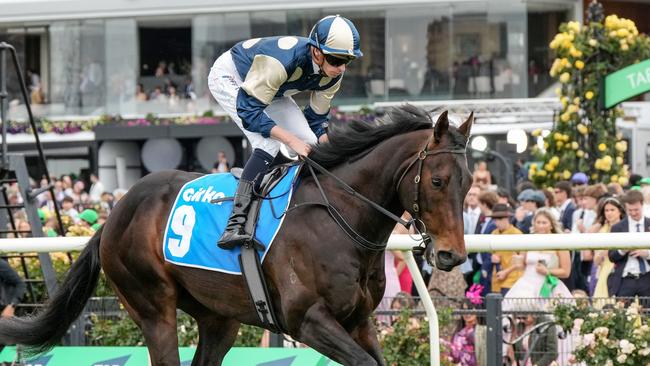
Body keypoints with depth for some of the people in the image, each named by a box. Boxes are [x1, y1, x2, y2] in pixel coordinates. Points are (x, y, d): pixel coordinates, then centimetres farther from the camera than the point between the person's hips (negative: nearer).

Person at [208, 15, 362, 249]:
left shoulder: (333, 74, -18)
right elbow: (248, 111, -39)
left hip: (269, 89, 8)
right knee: (268, 142, -28)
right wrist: (291, 140, -40)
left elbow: (316, 119, -3)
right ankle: (234, 225, -34)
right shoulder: (281, 61, -43)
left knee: (310, 143, -4)